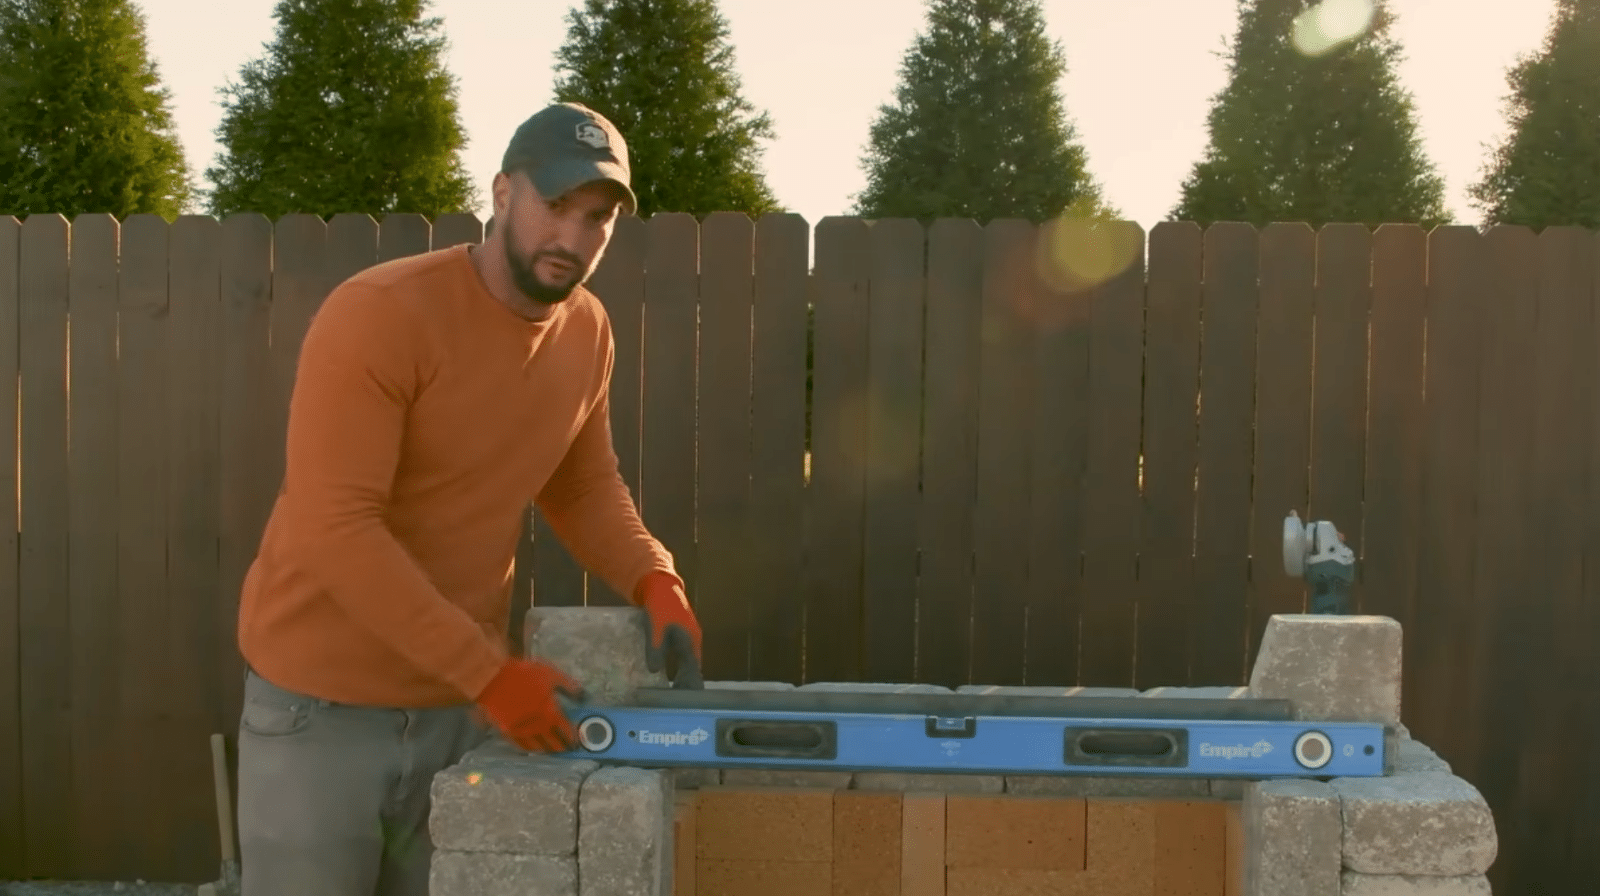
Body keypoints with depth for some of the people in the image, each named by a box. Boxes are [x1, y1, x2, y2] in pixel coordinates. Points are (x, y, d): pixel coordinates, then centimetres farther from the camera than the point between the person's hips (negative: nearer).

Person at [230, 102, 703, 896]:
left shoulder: (587, 331, 0)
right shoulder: (378, 315, -20)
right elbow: (334, 528, -25)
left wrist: (655, 583, -7)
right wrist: (491, 671, -26)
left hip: (459, 703, 6)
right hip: (323, 705, -5)